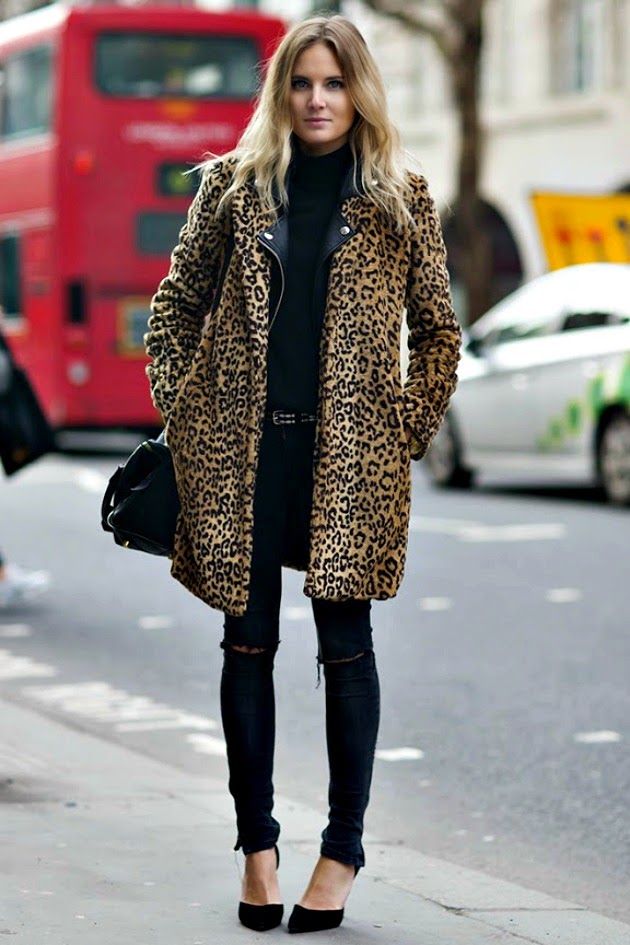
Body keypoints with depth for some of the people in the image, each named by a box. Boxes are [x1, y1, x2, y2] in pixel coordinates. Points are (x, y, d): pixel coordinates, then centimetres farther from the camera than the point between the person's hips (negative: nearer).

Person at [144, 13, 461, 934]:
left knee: (345, 640, -1)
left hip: (351, 451, -1)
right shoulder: (232, 184, 8)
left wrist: (409, 433, 2)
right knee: (249, 640, 4)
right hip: (240, 448, 1)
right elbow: (175, 305, 14)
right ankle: (257, 842, 15)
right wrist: (183, 415, 5)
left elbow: (438, 330, 11)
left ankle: (344, 848, 9)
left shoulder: (401, 198, 6)